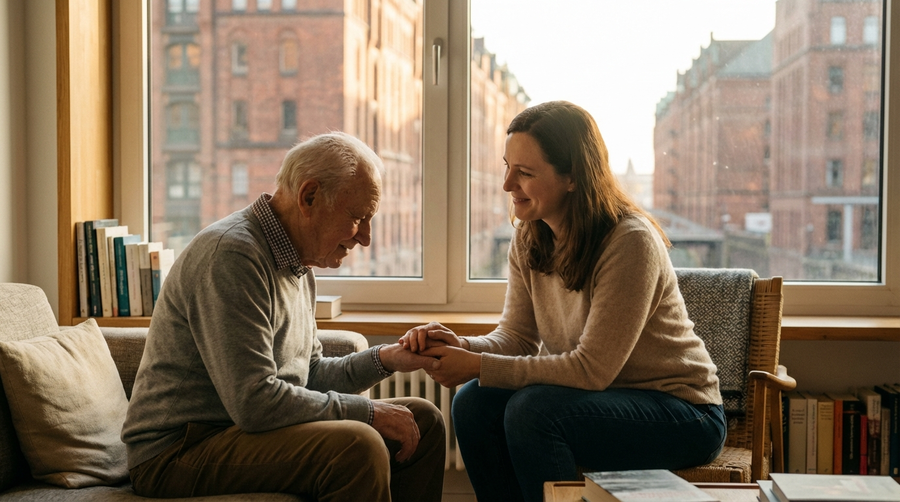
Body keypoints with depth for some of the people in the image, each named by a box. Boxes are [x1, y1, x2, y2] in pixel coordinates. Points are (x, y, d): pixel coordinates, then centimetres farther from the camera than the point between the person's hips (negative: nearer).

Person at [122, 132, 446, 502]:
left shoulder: (297, 263, 12)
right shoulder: (231, 254, -21)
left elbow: (307, 376, 18)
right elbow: (254, 402, -27)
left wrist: (384, 359, 3)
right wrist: (367, 411, -18)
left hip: (244, 429, 10)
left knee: (422, 421, 6)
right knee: (356, 446, -32)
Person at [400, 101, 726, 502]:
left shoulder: (631, 243, -23)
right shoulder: (529, 239, 1)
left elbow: (591, 368, -24)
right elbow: (516, 337, 1)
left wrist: (478, 366, -25)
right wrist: (461, 346, -21)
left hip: (682, 412, -7)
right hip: (600, 398, 7)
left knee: (532, 410, -29)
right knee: (475, 403, -15)